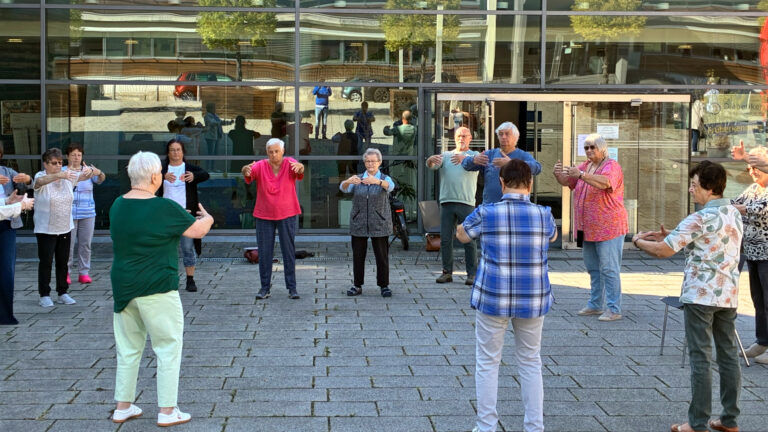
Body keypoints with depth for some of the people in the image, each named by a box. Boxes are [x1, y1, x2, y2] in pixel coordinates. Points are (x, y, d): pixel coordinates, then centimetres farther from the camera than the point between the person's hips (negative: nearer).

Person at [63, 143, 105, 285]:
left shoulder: (89, 170, 8)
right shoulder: (63, 171, 3)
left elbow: (100, 179, -8)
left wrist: (99, 173, -32)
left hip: (87, 213, 2)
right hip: (68, 213, -2)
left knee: (85, 244, 5)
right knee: (68, 244, -2)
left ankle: (84, 272, 12)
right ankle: (65, 273, 7)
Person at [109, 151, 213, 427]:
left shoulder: (117, 206, 4)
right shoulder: (165, 208, -16)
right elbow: (198, 230, -4)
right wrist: (207, 217, 19)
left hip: (123, 288, 6)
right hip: (157, 290, -6)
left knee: (128, 349, 17)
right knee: (168, 348, 5)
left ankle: (123, 407, 23)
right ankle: (167, 411, 7)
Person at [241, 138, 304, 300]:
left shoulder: (289, 164, -5)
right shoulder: (260, 166, -5)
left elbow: (298, 169, -26)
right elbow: (249, 172, -24)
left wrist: (300, 167, -51)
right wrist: (245, 170, -49)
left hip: (288, 215, -1)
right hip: (264, 215, 1)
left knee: (289, 251, 4)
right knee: (264, 252, 4)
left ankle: (292, 287, 11)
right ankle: (265, 287, 13)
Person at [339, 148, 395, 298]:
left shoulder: (385, 179, 3)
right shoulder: (357, 179, 8)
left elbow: (390, 186, -22)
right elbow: (343, 188, -11)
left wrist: (377, 181, -43)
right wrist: (348, 182, -36)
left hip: (379, 225, -2)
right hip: (358, 224, 2)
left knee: (382, 256, -1)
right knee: (358, 255, 4)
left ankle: (384, 285, 8)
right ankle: (357, 285, 12)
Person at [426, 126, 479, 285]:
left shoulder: (474, 155, 9)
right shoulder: (445, 155, 17)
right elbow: (431, 165, -2)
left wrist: (463, 158, -37)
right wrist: (431, 159, -27)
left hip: (466, 202, -3)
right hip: (446, 201, 3)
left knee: (469, 239, -3)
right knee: (445, 239, 3)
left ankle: (472, 274, 1)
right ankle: (447, 272, 10)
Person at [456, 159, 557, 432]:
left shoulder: (486, 214, -10)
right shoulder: (544, 215, -4)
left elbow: (461, 236, 10)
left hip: (492, 298, -2)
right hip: (533, 300, 2)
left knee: (487, 363, 10)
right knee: (530, 363, 16)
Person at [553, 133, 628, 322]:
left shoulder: (611, 166, -10)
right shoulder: (585, 166, 15)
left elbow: (605, 182, -30)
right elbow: (567, 182, 12)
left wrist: (581, 175, -41)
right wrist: (558, 174, -12)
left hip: (608, 228, -9)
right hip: (589, 229, 9)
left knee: (609, 269, -8)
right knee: (593, 268, 16)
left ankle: (614, 309, -5)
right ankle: (595, 305, 27)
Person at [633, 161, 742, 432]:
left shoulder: (701, 219, -16)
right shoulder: (734, 214, 10)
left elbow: (663, 251, -16)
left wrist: (639, 241, 2)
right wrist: (669, 237, 13)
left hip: (701, 296, -7)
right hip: (728, 295, 7)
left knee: (701, 358, -2)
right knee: (729, 355, 11)